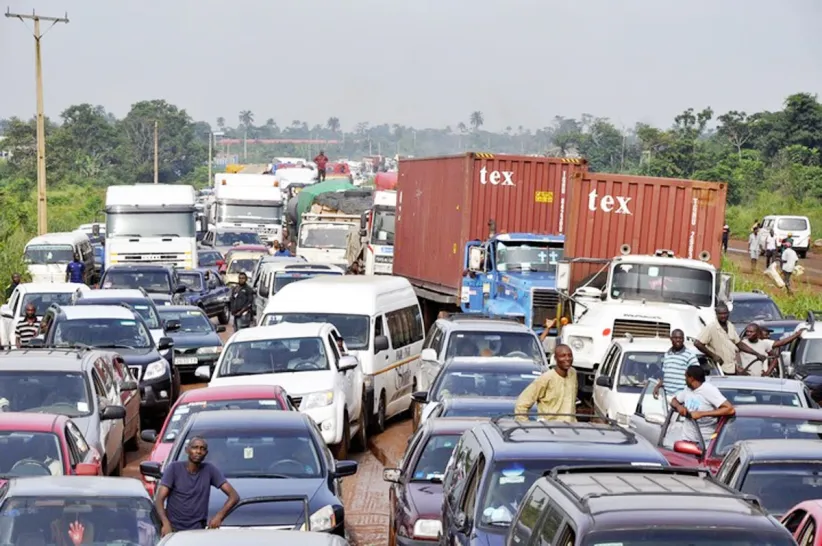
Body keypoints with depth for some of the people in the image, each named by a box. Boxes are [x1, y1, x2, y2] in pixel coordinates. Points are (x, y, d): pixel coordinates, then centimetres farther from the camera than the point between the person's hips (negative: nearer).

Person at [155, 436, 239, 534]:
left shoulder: (210, 470, 3)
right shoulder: (174, 468, 0)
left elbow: (234, 496, -1)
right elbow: (159, 499, -6)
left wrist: (220, 516, -17)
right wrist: (165, 523, -24)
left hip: (198, 530, 0)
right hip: (173, 529, 0)